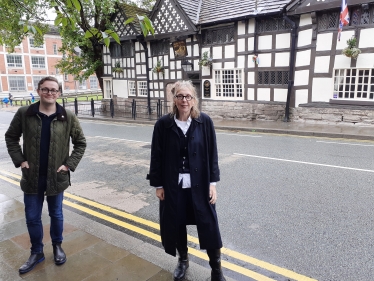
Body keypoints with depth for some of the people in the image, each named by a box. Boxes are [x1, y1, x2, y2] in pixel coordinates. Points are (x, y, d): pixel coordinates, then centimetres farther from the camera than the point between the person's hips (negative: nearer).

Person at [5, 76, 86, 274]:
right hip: (31, 177, 1)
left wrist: (69, 164, -7)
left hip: (56, 177, -1)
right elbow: (11, 137, 7)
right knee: (32, 218, 12)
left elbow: (80, 143, 1)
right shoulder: (24, 113, -4)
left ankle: (57, 246, 38)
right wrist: (19, 160, -3)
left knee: (56, 214, 16)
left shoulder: (68, 117, -7)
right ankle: (36, 252, 33)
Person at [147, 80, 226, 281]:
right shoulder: (163, 124, -7)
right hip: (173, 186, 1)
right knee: (176, 225, 15)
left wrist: (213, 183, -4)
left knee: (209, 225, 6)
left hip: (200, 184, 0)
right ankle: (183, 260, 42)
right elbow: (157, 156, -1)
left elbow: (212, 154, -2)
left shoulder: (204, 122, -6)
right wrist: (158, 185, -1)